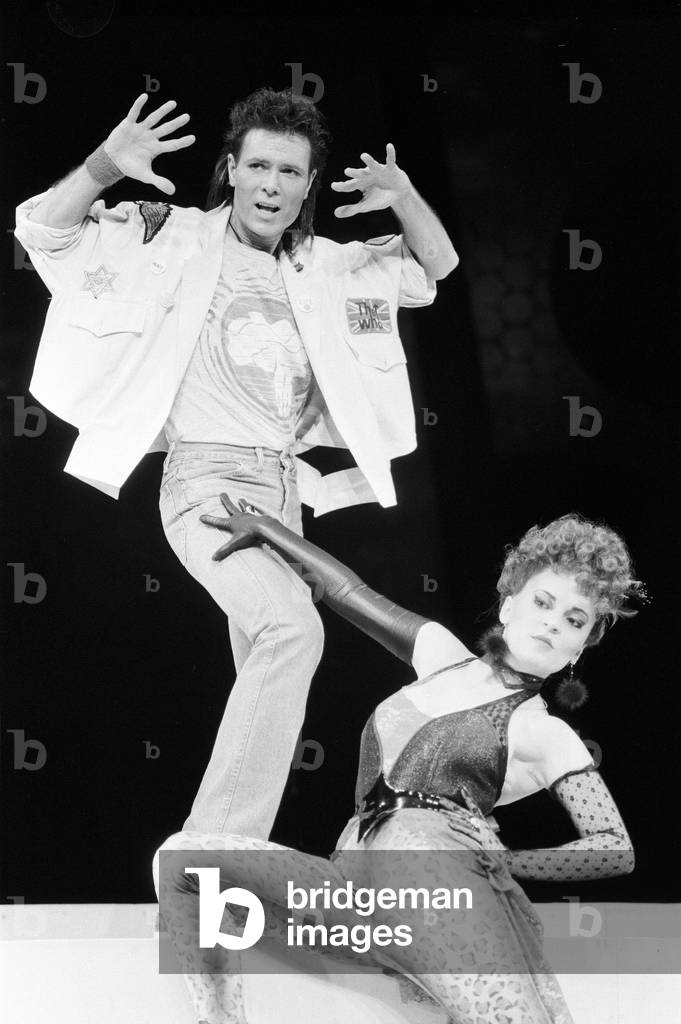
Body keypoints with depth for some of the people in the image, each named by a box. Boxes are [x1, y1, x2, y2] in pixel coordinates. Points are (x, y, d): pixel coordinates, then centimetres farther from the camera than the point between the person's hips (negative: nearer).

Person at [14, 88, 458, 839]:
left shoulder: (324, 267, 12)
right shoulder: (174, 241, -2)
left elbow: (436, 266, 17)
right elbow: (41, 228, -5)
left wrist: (406, 199, -4)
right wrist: (105, 166, -25)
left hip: (283, 489, 7)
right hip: (208, 478, -7)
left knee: (269, 668, 12)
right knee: (292, 629, -29)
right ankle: (214, 852, -25)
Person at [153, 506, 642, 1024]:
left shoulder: (550, 736, 16)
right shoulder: (444, 654, 28)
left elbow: (616, 849, 9)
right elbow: (351, 592, 36)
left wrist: (499, 862, 0)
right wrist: (264, 527, 45)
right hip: (353, 879, 5)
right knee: (179, 856, -9)